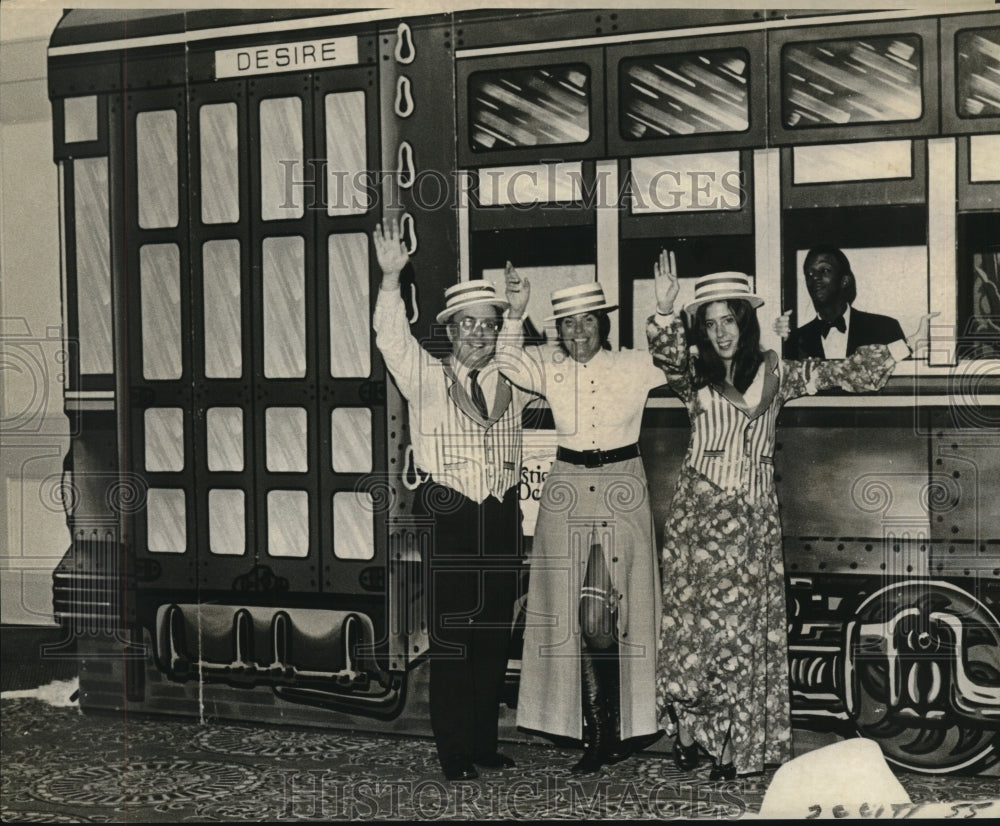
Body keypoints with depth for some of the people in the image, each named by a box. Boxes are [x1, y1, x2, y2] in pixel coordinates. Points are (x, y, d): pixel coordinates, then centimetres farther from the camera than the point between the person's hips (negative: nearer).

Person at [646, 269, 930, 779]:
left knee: (743, 627, 1)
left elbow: (838, 374, 7)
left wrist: (906, 346, 4)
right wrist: (662, 314, -35)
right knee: (692, 621, 0)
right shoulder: (694, 374, 5)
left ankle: (733, 745, 8)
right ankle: (687, 733, 10)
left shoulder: (773, 372, 8)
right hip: (696, 513, -1)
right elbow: (668, 356, -16)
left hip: (752, 518, 1)